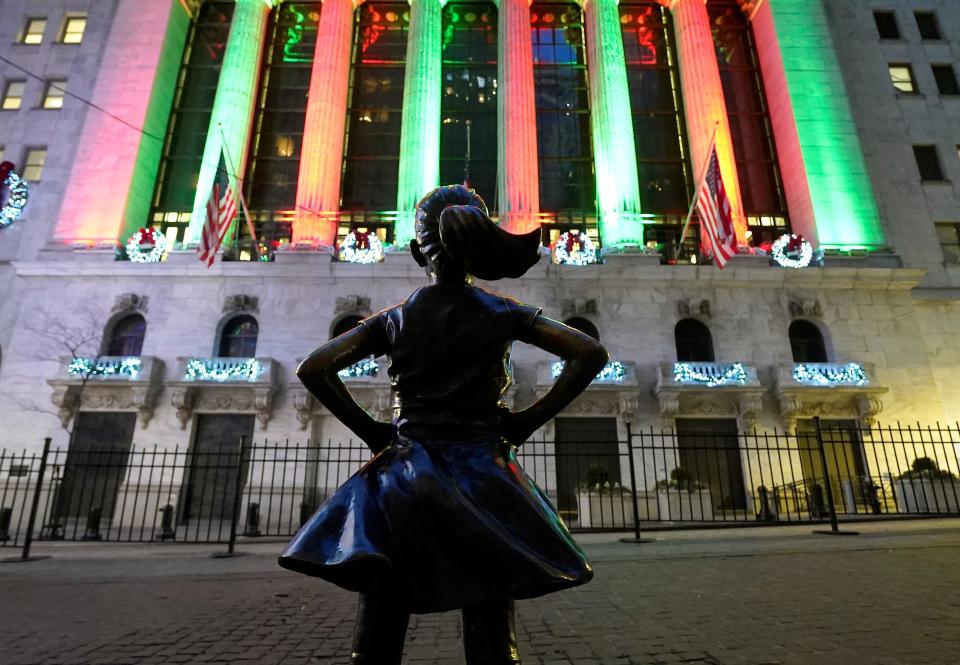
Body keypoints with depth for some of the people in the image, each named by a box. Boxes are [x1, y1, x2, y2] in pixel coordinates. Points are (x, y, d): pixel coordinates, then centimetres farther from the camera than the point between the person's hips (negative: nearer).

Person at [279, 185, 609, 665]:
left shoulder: (393, 319, 4)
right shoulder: (502, 313, 3)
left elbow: (313, 369, -1)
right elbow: (590, 354, -4)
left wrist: (370, 430, 2)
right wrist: (528, 421, -2)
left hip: (402, 477, 1)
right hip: (482, 480, 0)